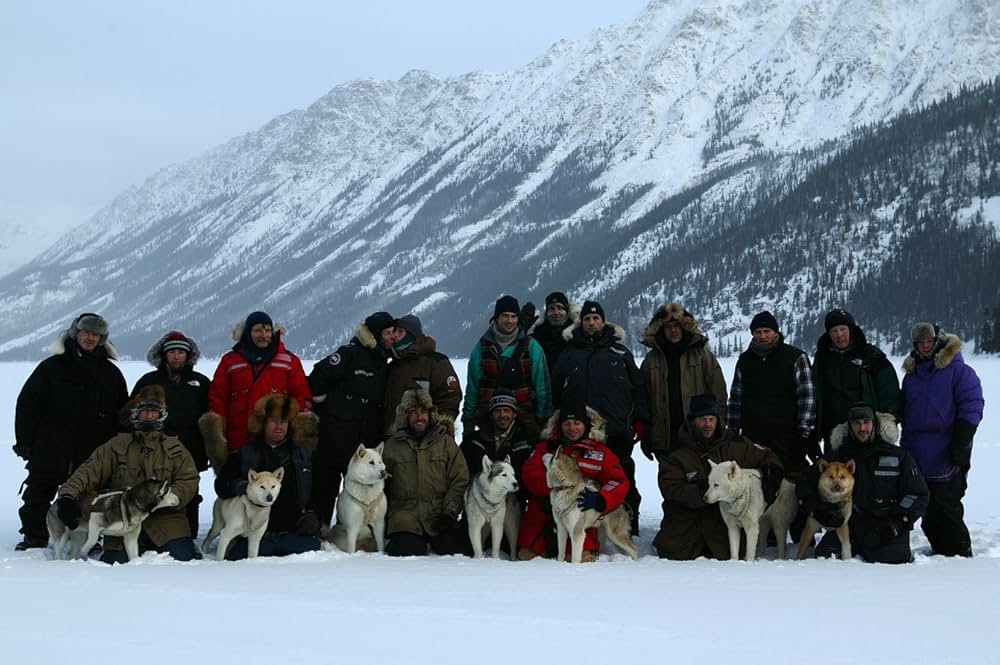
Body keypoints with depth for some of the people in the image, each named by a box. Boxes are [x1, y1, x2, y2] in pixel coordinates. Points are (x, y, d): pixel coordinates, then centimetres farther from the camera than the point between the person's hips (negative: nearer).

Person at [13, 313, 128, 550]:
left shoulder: (111, 373, 10)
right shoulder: (52, 366, 3)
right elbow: (27, 404, 3)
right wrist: (24, 441, -3)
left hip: (93, 453, 1)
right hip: (50, 449, -1)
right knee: (38, 495, 3)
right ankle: (34, 538, 13)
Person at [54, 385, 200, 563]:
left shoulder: (174, 448, 12)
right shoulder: (117, 445, 12)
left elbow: (189, 481, 2)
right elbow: (90, 471, 1)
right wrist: (68, 496, -17)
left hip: (165, 522, 0)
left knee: (182, 558, -22)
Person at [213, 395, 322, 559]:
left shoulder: (305, 452, 16)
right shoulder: (245, 454, 14)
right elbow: (221, 483, 10)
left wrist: (313, 514, 3)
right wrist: (240, 487, -12)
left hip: (294, 533, 1)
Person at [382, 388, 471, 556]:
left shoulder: (445, 442, 9)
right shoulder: (392, 446, 10)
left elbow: (460, 481, 5)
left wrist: (450, 512, -7)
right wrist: (381, 518, 5)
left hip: (439, 517, 1)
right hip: (405, 520, -1)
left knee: (460, 550, -19)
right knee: (407, 552, -26)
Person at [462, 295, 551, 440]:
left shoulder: (531, 346, 4)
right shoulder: (482, 346, 8)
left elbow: (542, 385, 4)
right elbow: (472, 387, 11)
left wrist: (543, 419, -1)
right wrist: (468, 418, 7)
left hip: (524, 419, -1)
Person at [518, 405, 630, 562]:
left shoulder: (600, 452, 6)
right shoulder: (546, 446, 9)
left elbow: (619, 482, -3)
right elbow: (529, 474, -5)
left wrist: (599, 500, -24)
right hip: (543, 513, 2)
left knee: (580, 559, -20)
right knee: (526, 556, -8)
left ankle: (590, 547, 15)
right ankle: (551, 546, 23)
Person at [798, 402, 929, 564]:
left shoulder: (898, 455, 7)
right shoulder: (837, 455, 10)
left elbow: (918, 495, 6)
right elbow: (805, 488, 10)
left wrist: (895, 525, -8)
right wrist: (819, 511, -11)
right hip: (848, 525, 1)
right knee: (824, 555, -24)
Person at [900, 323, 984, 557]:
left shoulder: (958, 370, -4)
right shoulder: (911, 374, 17)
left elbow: (971, 408, -8)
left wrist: (961, 443, -14)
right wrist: (905, 444, 19)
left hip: (945, 456, -6)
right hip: (916, 457, 6)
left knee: (947, 508, -7)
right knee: (929, 511, 9)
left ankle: (959, 553, 1)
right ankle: (939, 549, 18)